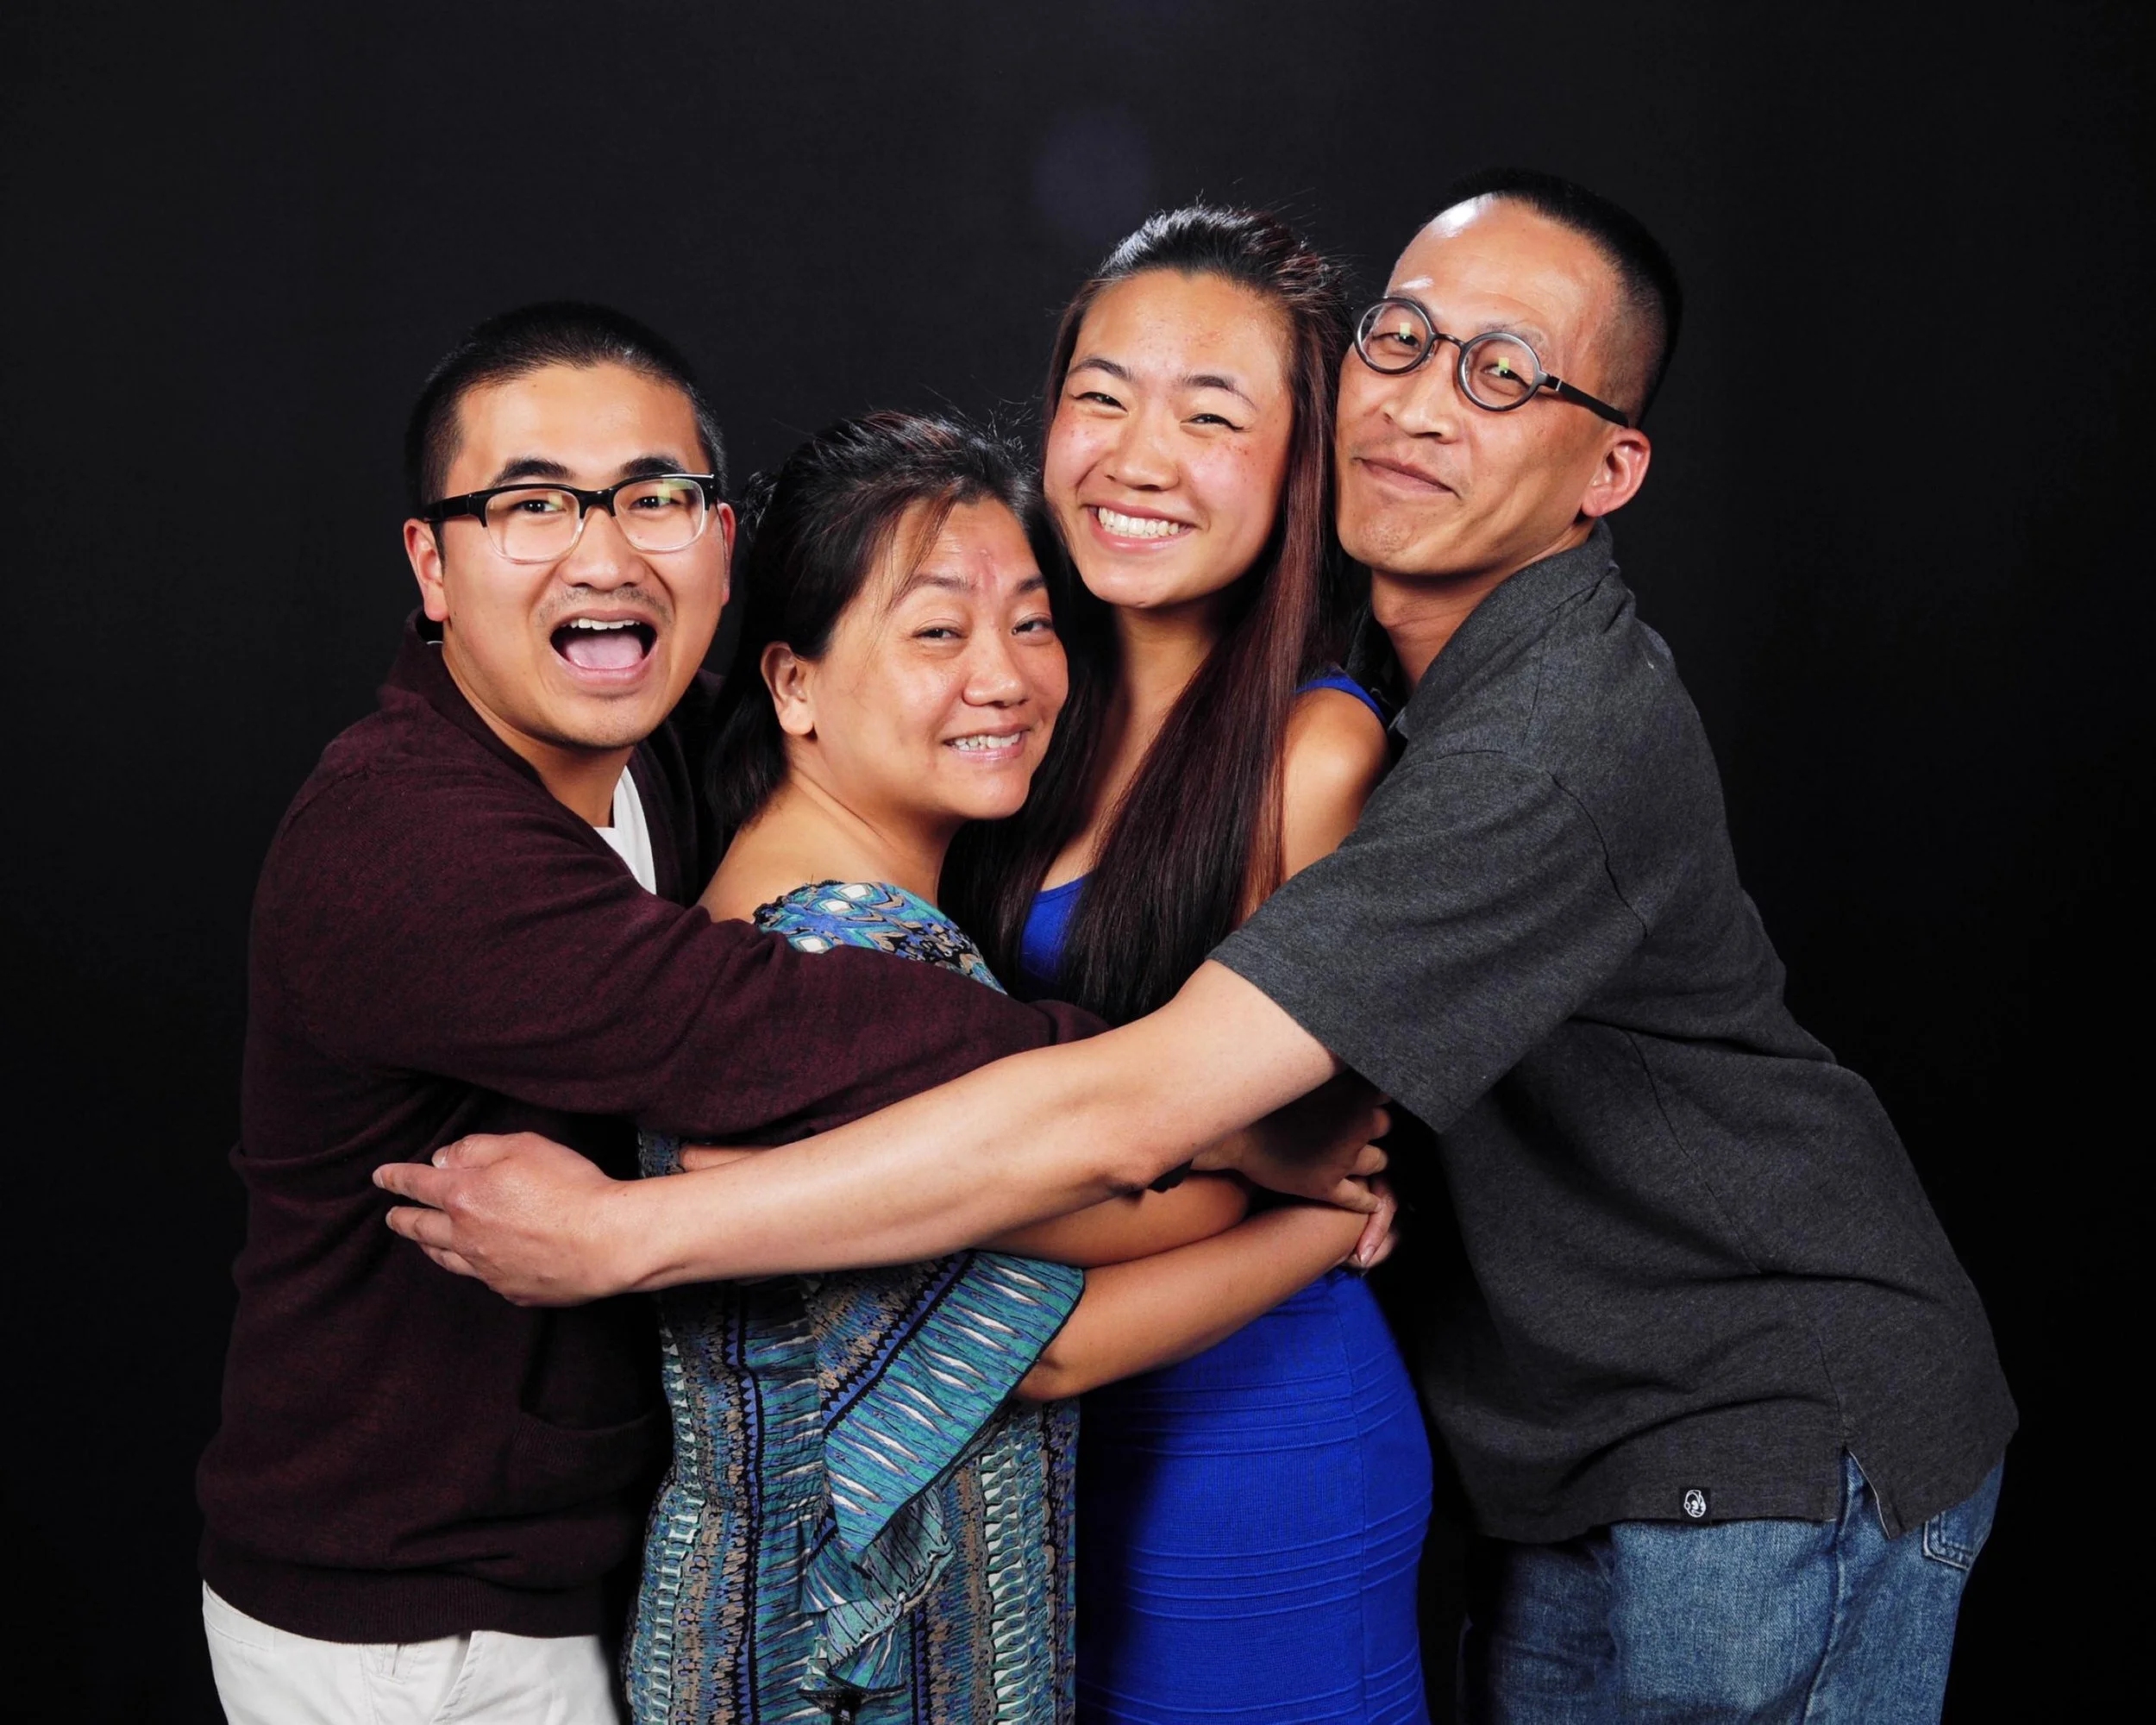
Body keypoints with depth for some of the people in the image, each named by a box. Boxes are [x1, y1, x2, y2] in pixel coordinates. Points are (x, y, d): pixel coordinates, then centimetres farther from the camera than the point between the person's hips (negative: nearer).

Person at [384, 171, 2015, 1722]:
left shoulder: (1571, 738, -31)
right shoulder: (1362, 634, -1)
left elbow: (1130, 1107, -37)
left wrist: (620, 1231, -33)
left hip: (1771, 1450, -8)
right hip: (1574, 1460, 8)